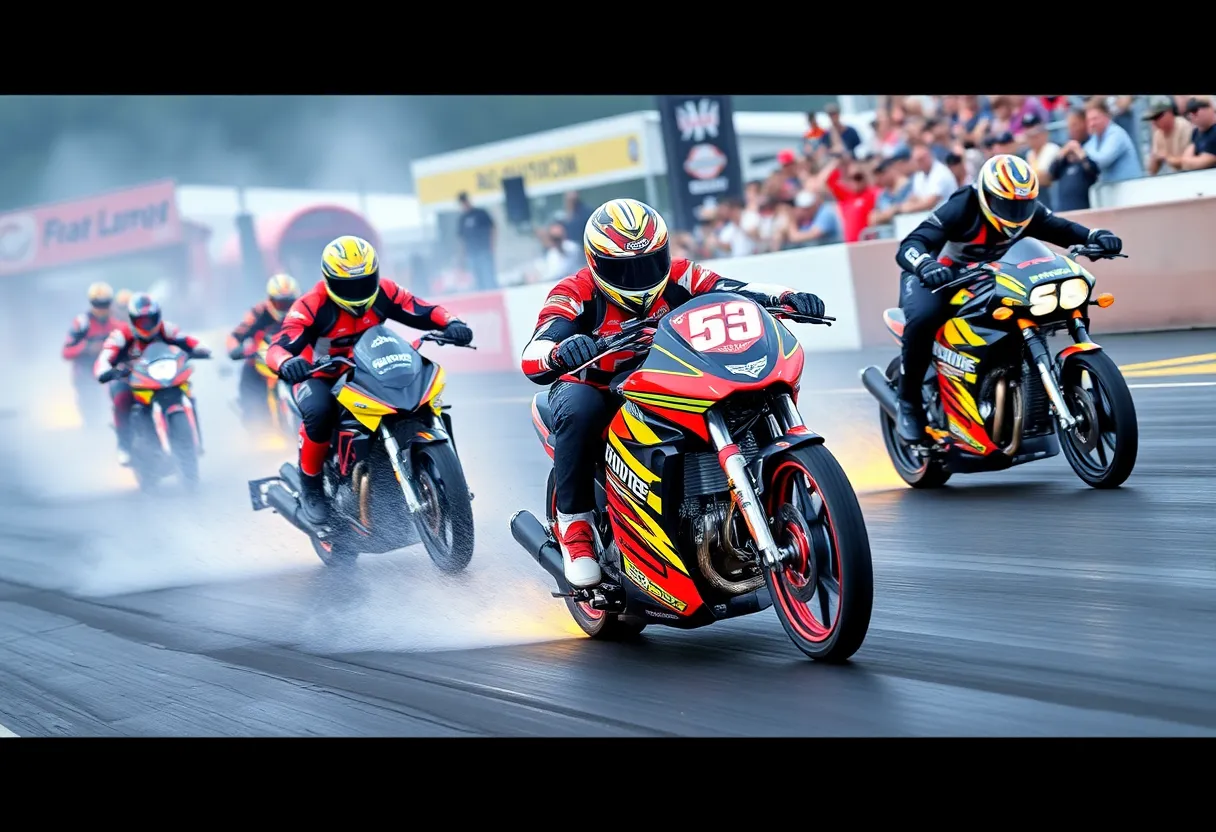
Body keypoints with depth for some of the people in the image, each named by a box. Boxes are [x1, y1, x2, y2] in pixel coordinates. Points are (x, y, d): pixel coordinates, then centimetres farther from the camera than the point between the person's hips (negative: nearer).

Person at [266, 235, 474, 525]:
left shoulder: (382, 292, -8)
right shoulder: (311, 306, -22)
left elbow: (423, 311, -6)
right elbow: (278, 347, -32)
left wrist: (451, 323, -29)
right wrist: (286, 363, -57)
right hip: (319, 377, -4)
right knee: (319, 411, -38)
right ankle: (310, 485, -15)